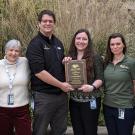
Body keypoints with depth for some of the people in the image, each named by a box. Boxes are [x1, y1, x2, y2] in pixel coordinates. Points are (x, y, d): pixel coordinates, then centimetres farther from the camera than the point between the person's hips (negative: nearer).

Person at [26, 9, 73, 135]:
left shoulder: (58, 42, 12)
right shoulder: (35, 44, -11)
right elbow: (39, 72, -19)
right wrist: (61, 85, -15)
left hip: (61, 94, 7)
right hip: (44, 95, -7)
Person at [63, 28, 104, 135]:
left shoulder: (95, 57, -7)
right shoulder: (70, 57, 6)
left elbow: (100, 78, -9)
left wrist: (92, 87, -28)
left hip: (90, 100, -4)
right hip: (74, 100, 4)